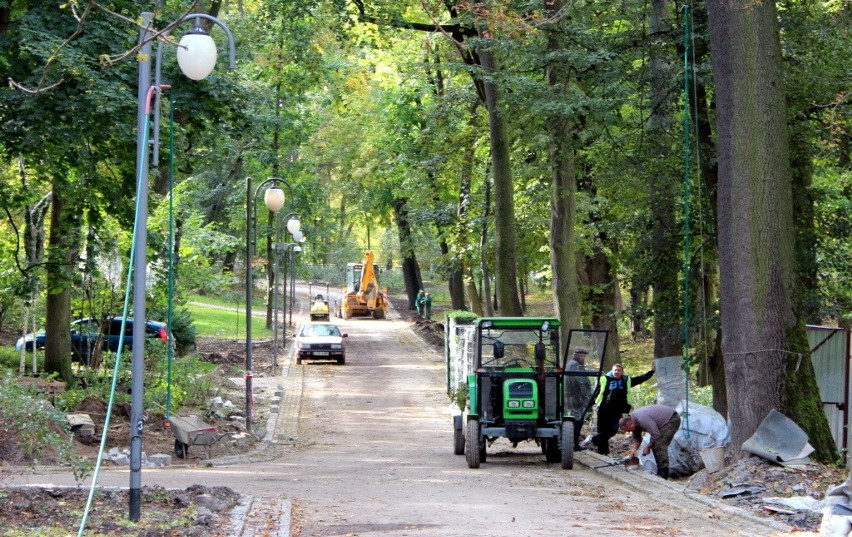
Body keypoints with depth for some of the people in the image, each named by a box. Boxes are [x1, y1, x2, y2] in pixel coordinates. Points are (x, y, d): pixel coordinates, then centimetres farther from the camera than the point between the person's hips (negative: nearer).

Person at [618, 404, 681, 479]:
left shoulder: (642, 419, -31)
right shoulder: (633, 420, -1)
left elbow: (656, 435, -27)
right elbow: (637, 438, 9)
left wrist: (648, 447, -15)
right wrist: (634, 449, -8)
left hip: (672, 419, -10)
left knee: (660, 445, -17)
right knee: (655, 445, 7)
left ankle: (663, 473, -16)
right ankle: (661, 470, 13)